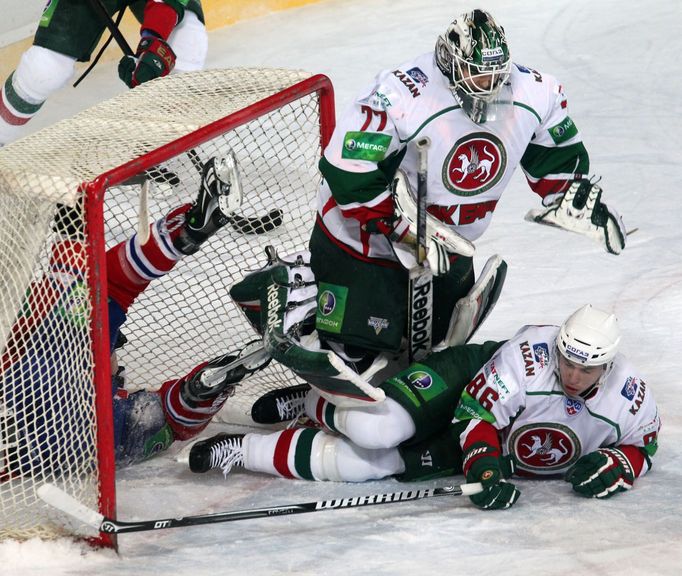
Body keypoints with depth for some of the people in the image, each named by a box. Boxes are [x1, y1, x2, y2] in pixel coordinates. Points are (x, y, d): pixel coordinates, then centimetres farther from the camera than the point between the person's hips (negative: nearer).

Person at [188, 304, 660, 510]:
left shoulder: (630, 397, -19)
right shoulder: (529, 355, -30)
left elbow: (642, 445, 1)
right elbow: (478, 413, -26)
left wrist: (616, 466, -21)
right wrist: (486, 468, -41)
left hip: (501, 453, 3)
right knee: (376, 430, -33)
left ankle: (248, 451, 1)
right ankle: (317, 403, 6)